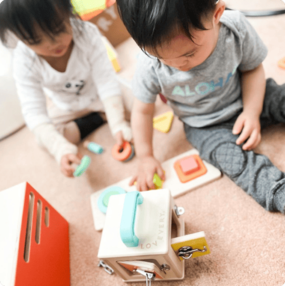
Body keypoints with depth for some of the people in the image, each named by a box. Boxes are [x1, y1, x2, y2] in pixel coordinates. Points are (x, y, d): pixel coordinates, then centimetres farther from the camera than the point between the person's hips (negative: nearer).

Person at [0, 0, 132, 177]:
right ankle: (98, 119, -10)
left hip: (98, 96, -2)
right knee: (43, 140, -17)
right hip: (67, 108, 2)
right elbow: (34, 112, -32)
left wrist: (118, 124, -43)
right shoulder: (24, 62, -29)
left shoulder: (87, 34, -32)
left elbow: (106, 82, -31)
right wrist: (62, 149, -47)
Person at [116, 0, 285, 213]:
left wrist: (252, 112, -19)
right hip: (205, 127, -2)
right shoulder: (150, 66, -26)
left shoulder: (235, 27, -25)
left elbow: (252, 68, -7)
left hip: (245, 100, 2)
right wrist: (146, 158, -7)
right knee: (235, 160, -26)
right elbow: (142, 111, -12)